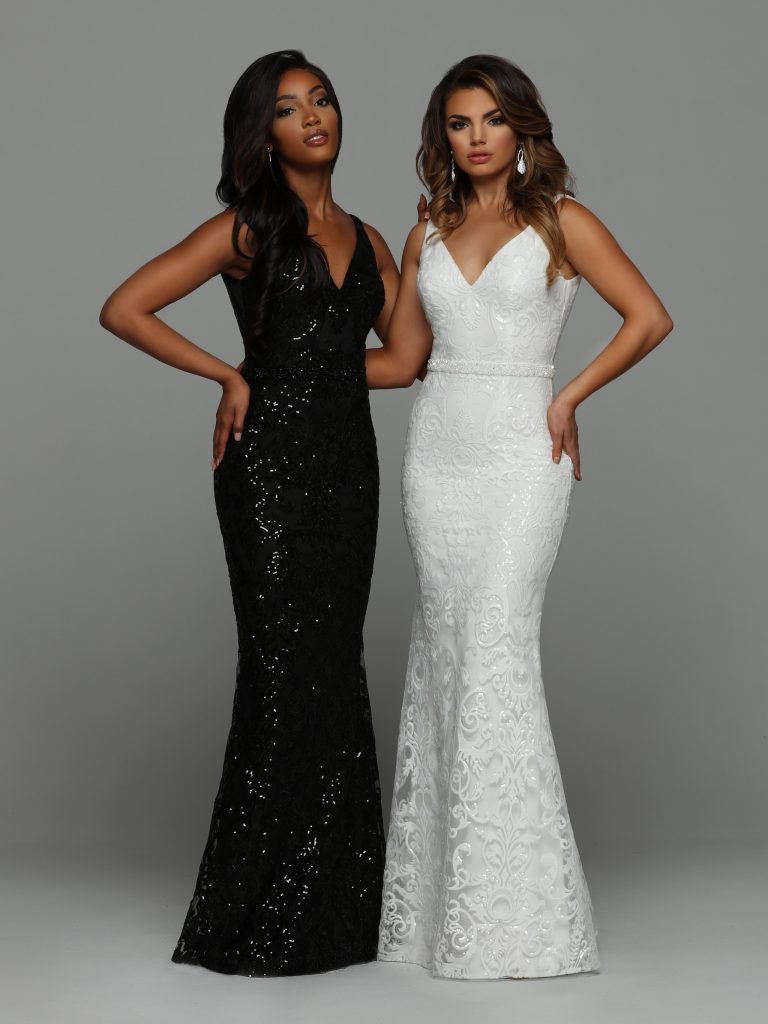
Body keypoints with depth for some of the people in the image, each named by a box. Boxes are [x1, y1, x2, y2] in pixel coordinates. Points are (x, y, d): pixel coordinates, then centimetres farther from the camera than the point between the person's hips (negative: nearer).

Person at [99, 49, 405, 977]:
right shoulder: (247, 228, -2)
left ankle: (329, 904, 18)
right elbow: (123, 310, -8)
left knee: (333, 673, 8)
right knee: (289, 675, -6)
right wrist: (230, 376, -6)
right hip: (272, 466, -6)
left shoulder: (364, 238, 16)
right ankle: (257, 916, 4)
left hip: (348, 467, 6)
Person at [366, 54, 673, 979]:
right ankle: (440, 889, 11)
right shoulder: (428, 234, 14)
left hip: (519, 455, -4)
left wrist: (567, 399, -6)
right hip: (437, 453, 5)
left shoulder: (559, 221, 2)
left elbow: (649, 318, -3)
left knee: (496, 654, -12)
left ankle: (513, 903, -5)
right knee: (445, 652, 4)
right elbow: (399, 360, 17)